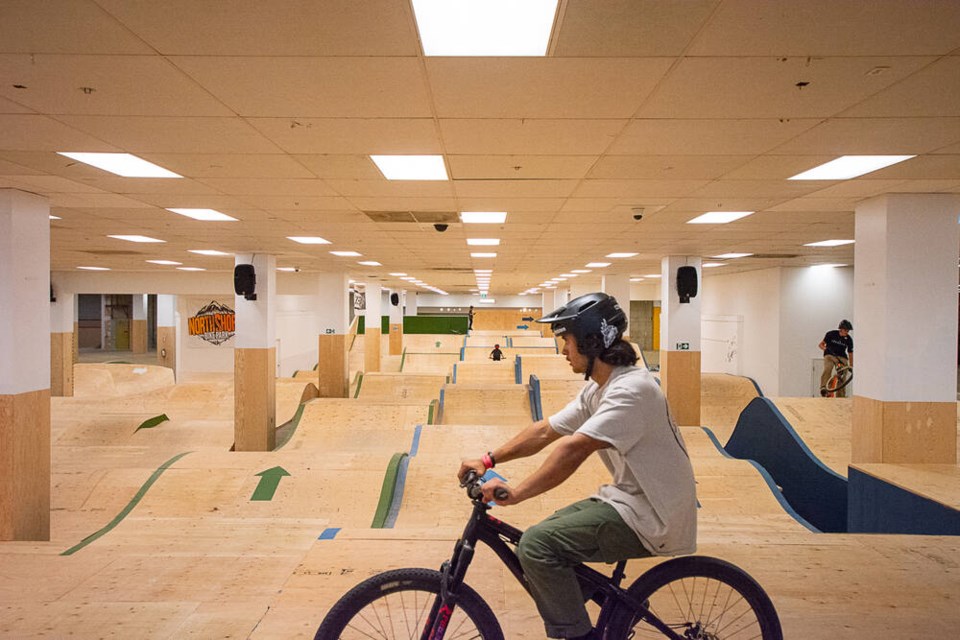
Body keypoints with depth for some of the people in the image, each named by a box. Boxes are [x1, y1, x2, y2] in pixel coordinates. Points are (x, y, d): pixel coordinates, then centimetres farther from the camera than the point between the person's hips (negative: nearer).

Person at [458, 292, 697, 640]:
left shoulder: (631, 389, -22)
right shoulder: (596, 389, 9)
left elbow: (573, 449, -30)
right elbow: (546, 431, 10)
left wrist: (516, 492, -28)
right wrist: (488, 460, 4)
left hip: (650, 519, -10)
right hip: (628, 499, 10)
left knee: (536, 545, -19)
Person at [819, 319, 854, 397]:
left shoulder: (849, 339, 1)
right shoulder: (831, 334, -4)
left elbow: (850, 353, 8)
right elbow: (821, 344, 2)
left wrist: (851, 366, 5)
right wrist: (825, 348, -21)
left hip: (842, 358, 2)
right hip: (830, 355, -2)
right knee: (827, 369, -32)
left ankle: (841, 396, -3)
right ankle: (823, 388, -40)